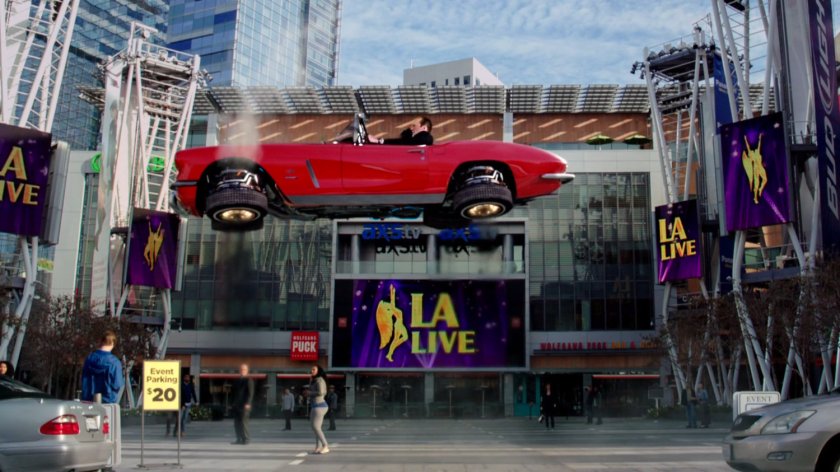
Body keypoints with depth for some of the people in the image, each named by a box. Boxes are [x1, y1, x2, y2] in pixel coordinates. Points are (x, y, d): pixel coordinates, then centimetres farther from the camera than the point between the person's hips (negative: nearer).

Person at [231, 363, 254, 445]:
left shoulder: (249, 380, -3)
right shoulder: (237, 381, 17)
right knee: (236, 423, 5)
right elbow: (234, 392, 20)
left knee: (243, 422, -10)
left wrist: (247, 403, -18)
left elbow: (251, 393, -10)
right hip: (236, 405, 7)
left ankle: (246, 439, -2)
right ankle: (239, 439, 10)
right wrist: (233, 403, 12)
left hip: (244, 405, -7)